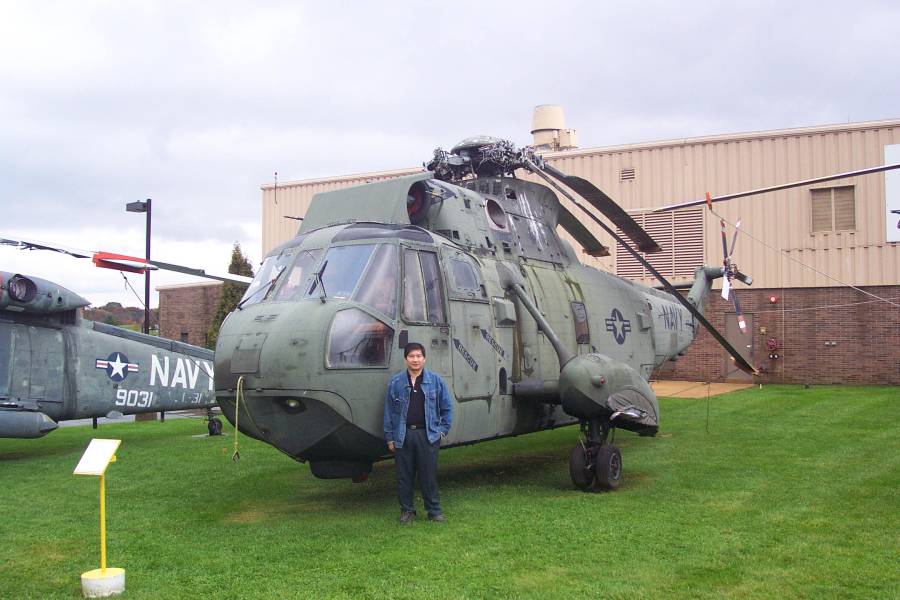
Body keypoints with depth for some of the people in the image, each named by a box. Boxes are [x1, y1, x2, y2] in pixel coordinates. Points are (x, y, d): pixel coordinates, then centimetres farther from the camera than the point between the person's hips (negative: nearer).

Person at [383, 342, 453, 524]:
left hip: (428, 435, -1)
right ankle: (407, 511, 19)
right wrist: (389, 437, 4)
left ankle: (434, 510, 15)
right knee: (404, 476, 7)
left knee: (429, 475, 3)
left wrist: (443, 430, 4)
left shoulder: (435, 380, 2)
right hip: (403, 436, 1)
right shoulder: (396, 382, 3)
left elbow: (447, 407, 9)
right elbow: (389, 411, 6)